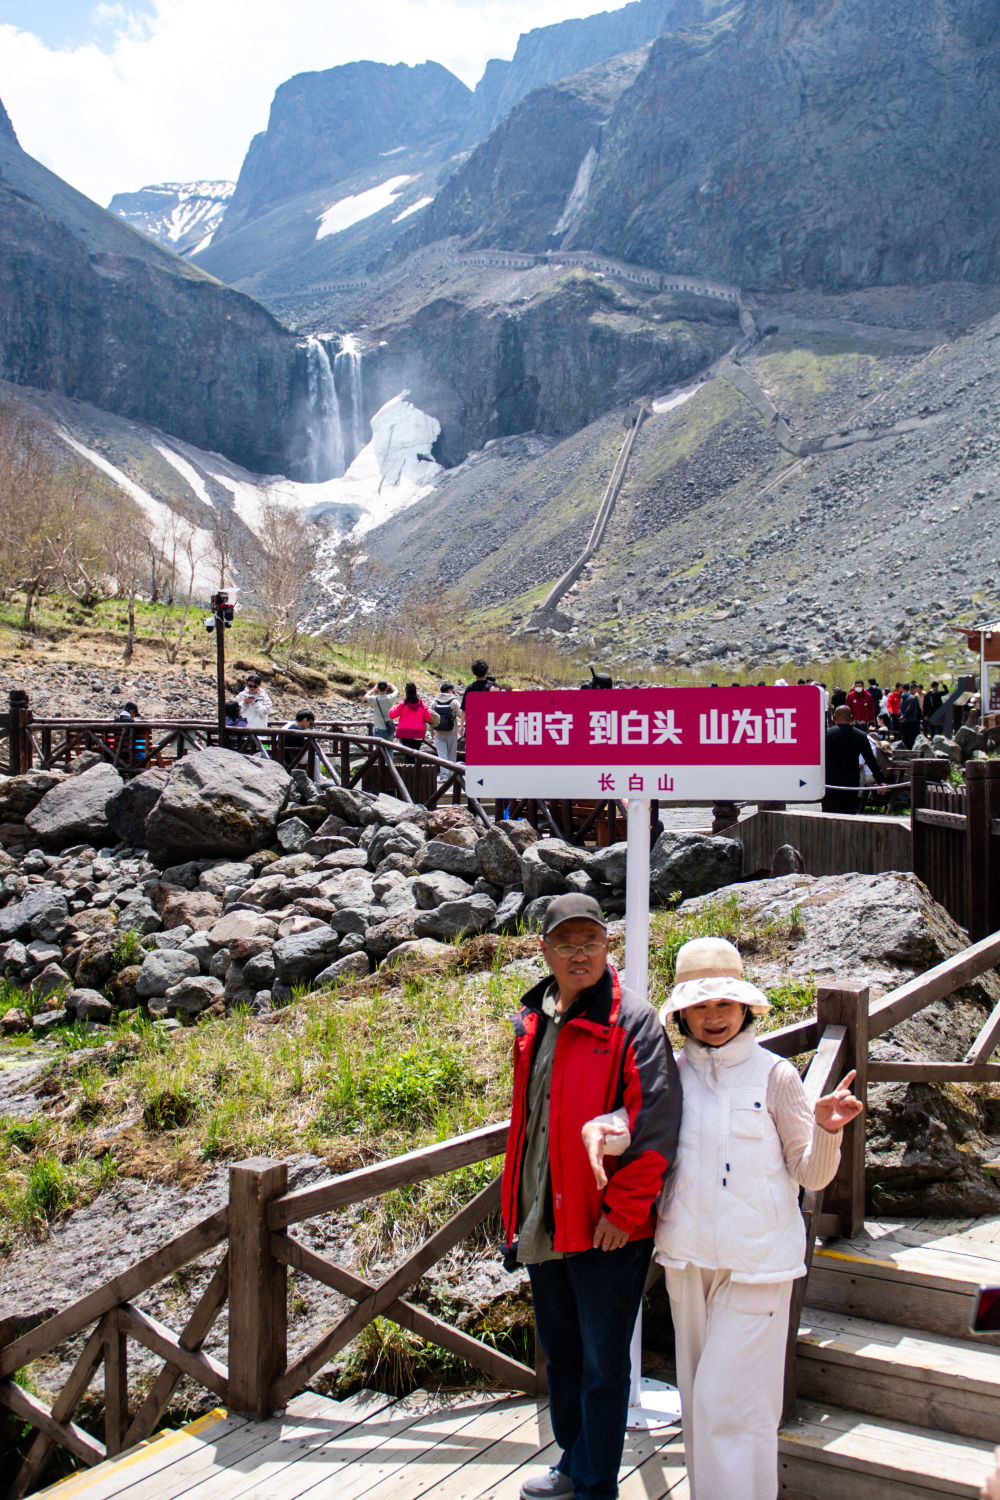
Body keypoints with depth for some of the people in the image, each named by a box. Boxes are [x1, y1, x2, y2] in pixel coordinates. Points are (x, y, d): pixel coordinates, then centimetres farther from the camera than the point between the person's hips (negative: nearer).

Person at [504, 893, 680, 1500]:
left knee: (602, 1363, 7)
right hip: (542, 1221, 7)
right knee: (561, 1352, 22)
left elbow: (657, 1121, -19)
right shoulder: (531, 1020, 8)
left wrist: (623, 1209, -19)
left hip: (605, 1226, -7)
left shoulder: (632, 1020, -14)